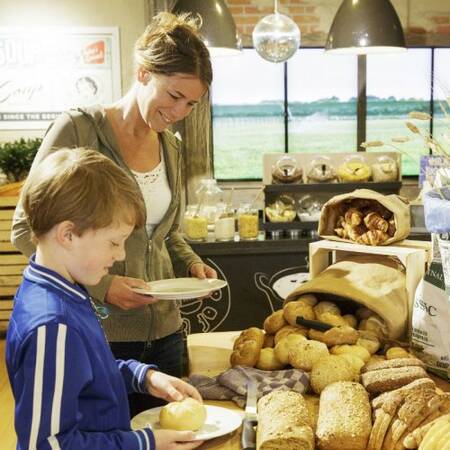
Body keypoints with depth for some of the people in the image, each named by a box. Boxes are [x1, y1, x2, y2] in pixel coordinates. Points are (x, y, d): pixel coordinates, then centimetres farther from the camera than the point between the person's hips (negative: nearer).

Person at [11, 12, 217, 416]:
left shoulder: (171, 146, 7)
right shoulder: (78, 130, -12)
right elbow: (26, 229, -11)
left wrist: (191, 263, -1)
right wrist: (99, 284, -20)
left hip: (164, 330, 6)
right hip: (99, 333, -6)